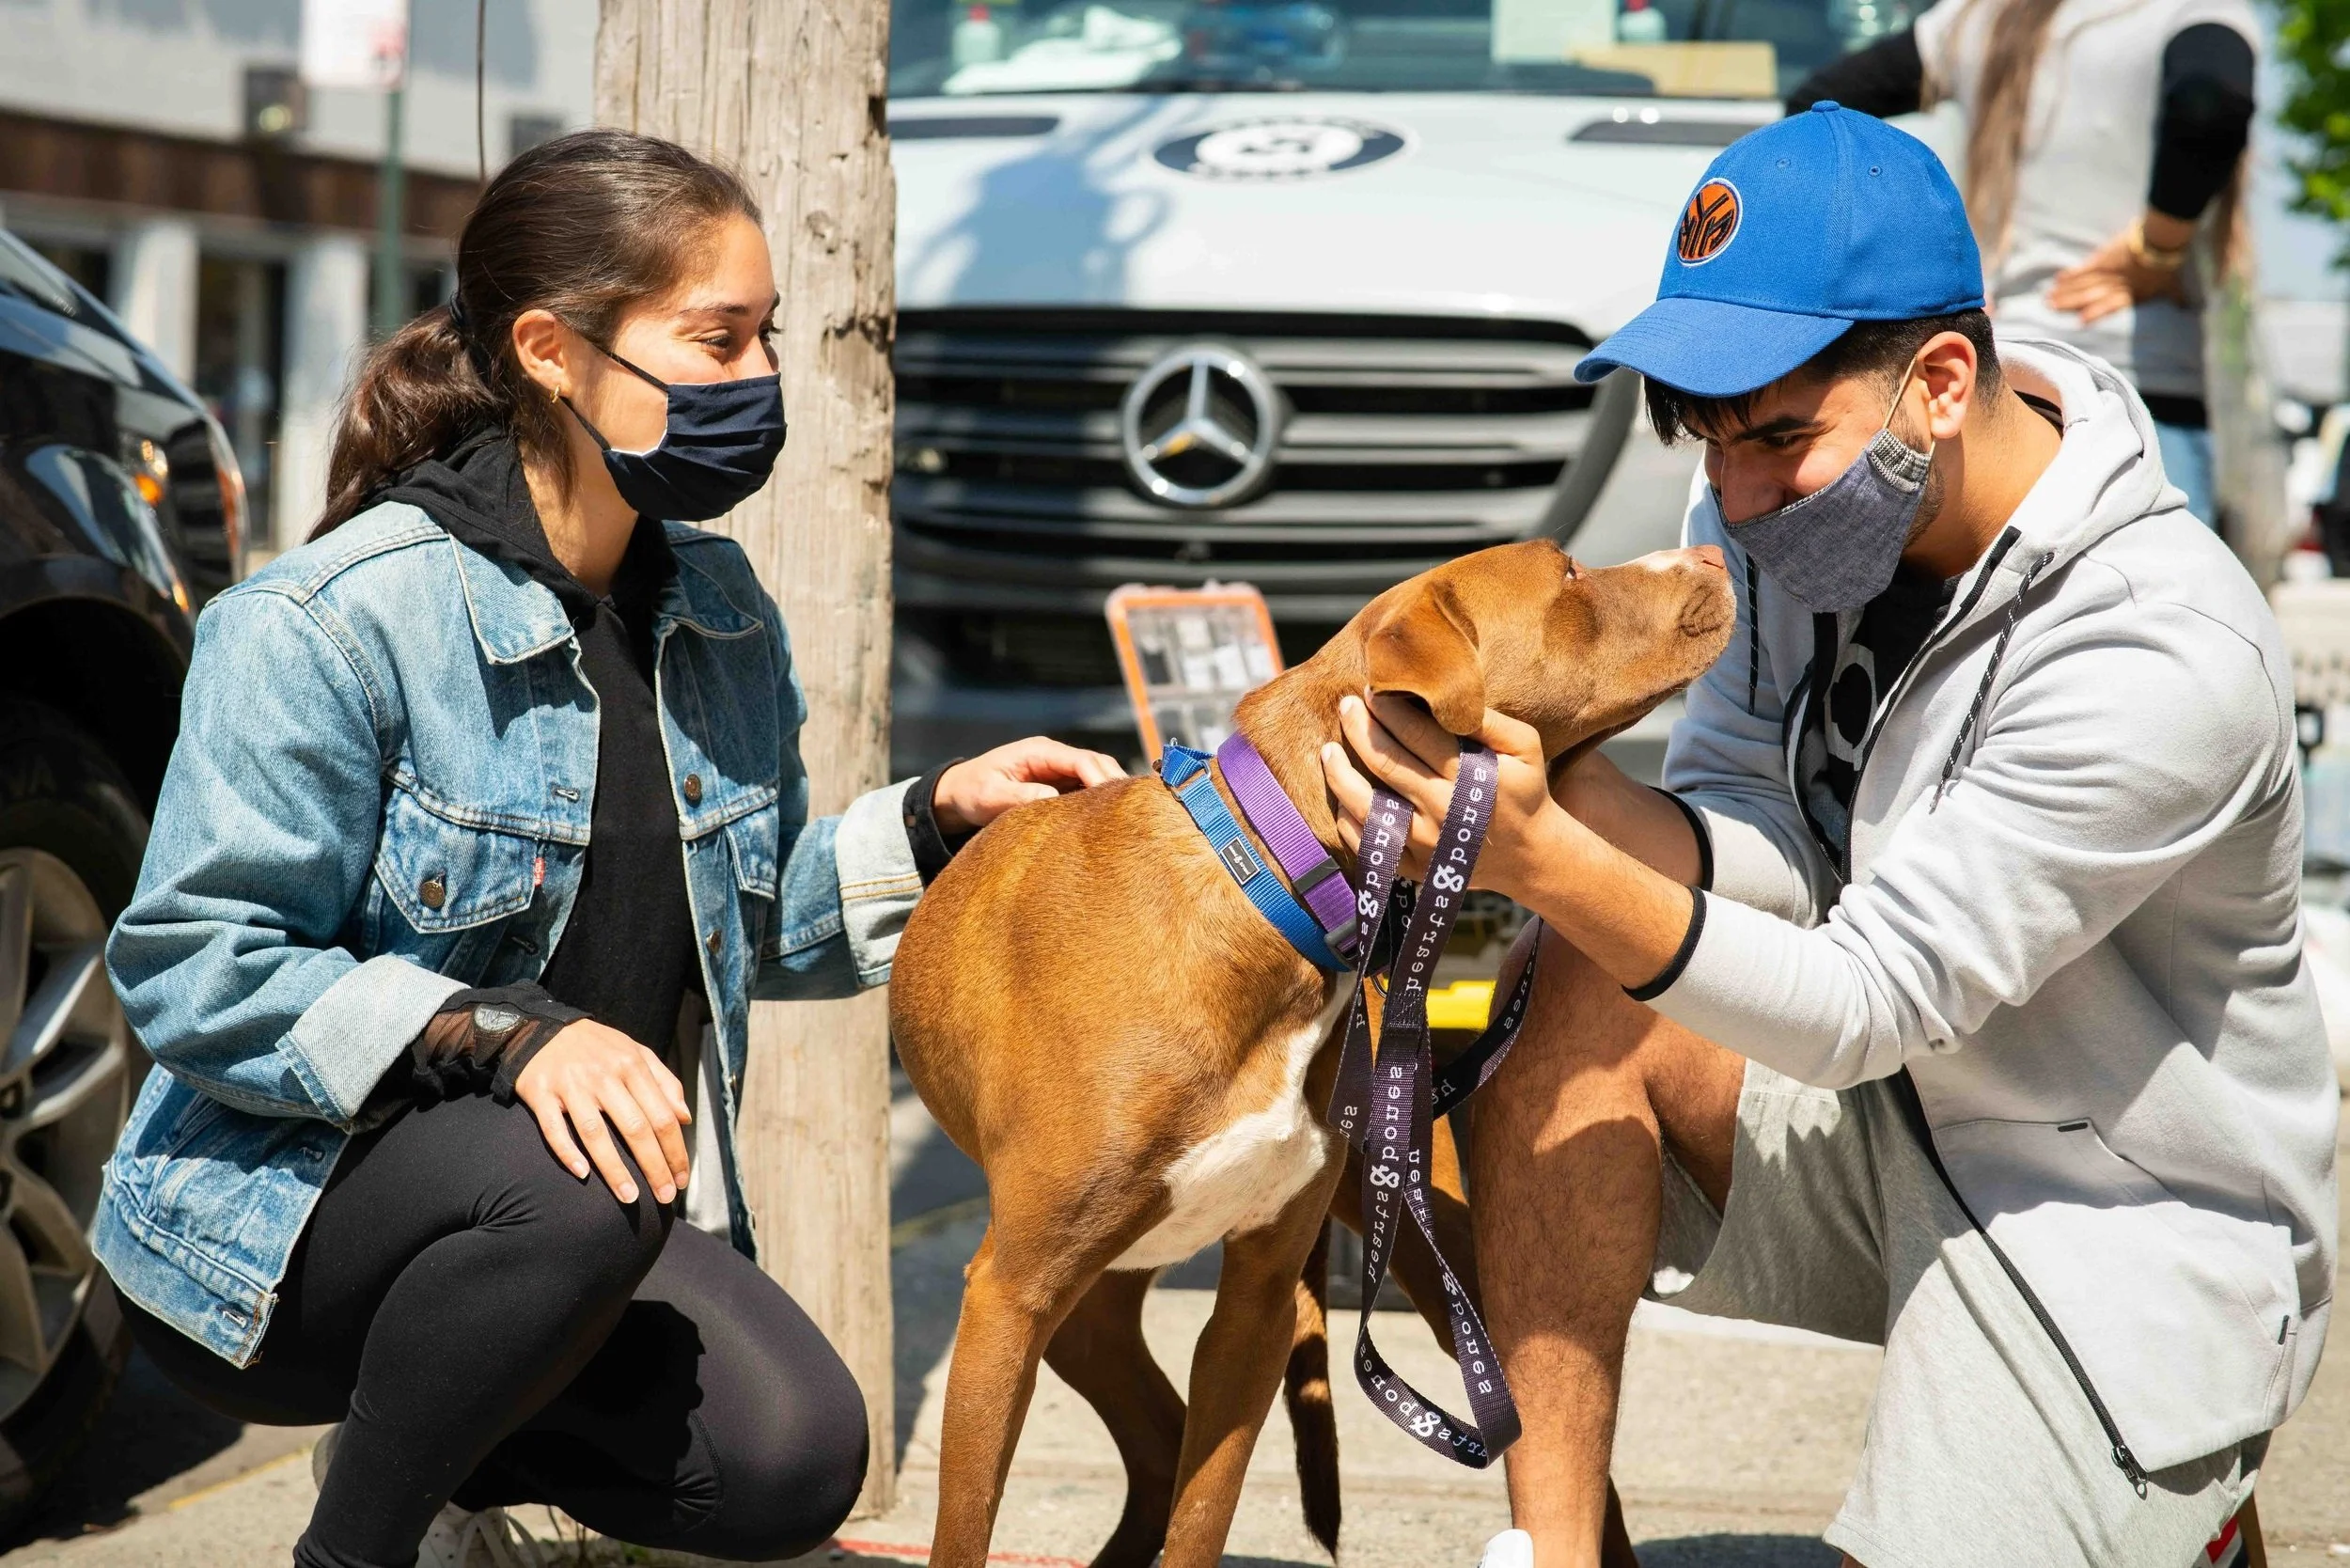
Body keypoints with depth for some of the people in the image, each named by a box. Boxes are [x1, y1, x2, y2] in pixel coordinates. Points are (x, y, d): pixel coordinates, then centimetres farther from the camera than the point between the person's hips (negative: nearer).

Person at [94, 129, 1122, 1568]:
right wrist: (504, 1034, -32)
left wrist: (936, 821, 0)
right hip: (279, 1220, -6)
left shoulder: (720, 612, 5)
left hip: (586, 1205, 6)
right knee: (571, 1190, -38)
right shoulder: (331, 625, -19)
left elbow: (758, 921, 17)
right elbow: (194, 971, -21)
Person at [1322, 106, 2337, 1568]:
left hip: (2140, 1229, -6)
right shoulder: (1785, 504, -7)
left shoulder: (2167, 656, -30)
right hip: (1894, 1119, 6)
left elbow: (1874, 1000, -29)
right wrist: (1564, 793, -29)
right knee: (1584, 1002, -18)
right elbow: (1765, 848, -7)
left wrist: (1545, 858, -42)